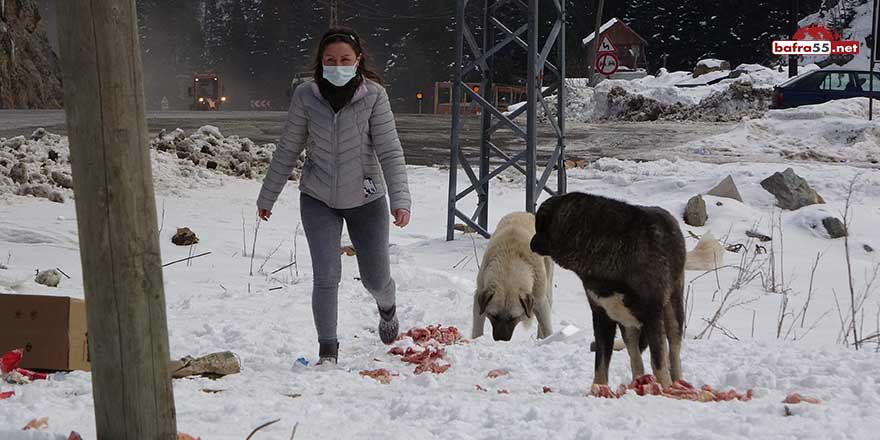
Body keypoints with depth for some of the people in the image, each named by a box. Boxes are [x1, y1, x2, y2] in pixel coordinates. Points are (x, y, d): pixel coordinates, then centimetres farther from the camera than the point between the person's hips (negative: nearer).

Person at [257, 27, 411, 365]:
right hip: (318, 199, 0)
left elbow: (389, 150, -16)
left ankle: (387, 306, 49)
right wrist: (267, 196, 6)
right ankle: (327, 351, 4)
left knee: (376, 279, 12)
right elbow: (288, 150, 1)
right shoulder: (306, 96, -10)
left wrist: (400, 198, -27)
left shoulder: (374, 95, -14)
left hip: (365, 199, 0)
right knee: (326, 277, -12)